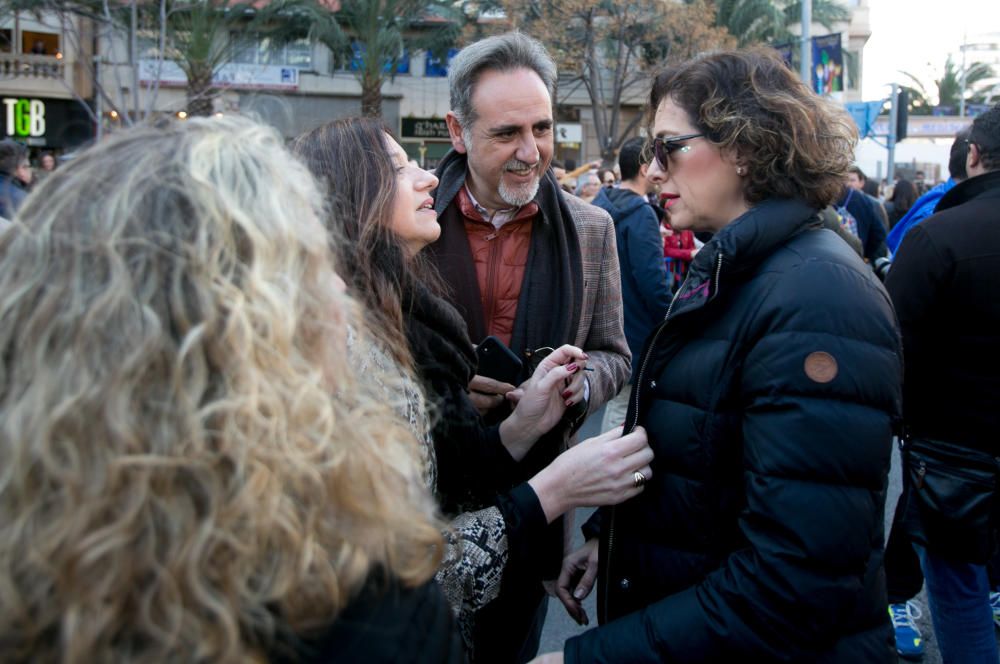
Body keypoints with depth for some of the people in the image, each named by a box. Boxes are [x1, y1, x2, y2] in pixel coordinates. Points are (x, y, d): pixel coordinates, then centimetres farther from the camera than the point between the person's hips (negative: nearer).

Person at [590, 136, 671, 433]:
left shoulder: (601, 204, 9)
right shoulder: (640, 213, -19)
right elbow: (654, 282, -23)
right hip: (637, 332, -9)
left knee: (616, 402, 19)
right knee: (625, 408, 0)